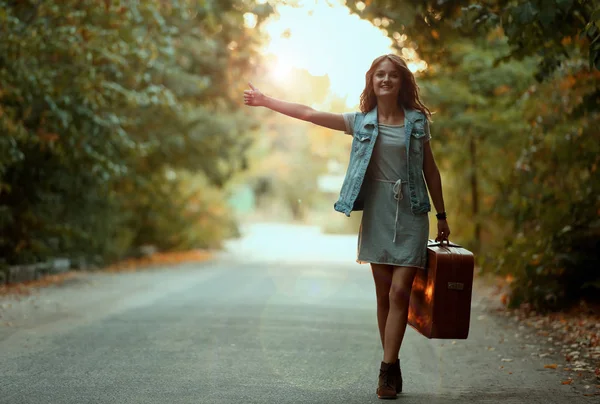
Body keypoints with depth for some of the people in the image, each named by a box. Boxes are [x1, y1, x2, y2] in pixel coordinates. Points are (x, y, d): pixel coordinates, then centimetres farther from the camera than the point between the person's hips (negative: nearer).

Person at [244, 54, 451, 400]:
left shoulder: (417, 121, 4)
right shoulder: (361, 122, 6)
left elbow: (430, 170, 9)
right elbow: (309, 114, 7)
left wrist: (441, 215, 10)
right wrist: (266, 101, 7)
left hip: (411, 214, -1)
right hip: (376, 213, 2)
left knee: (399, 291, -10)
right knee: (384, 294, 4)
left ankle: (387, 370, -8)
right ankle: (393, 369, 12)